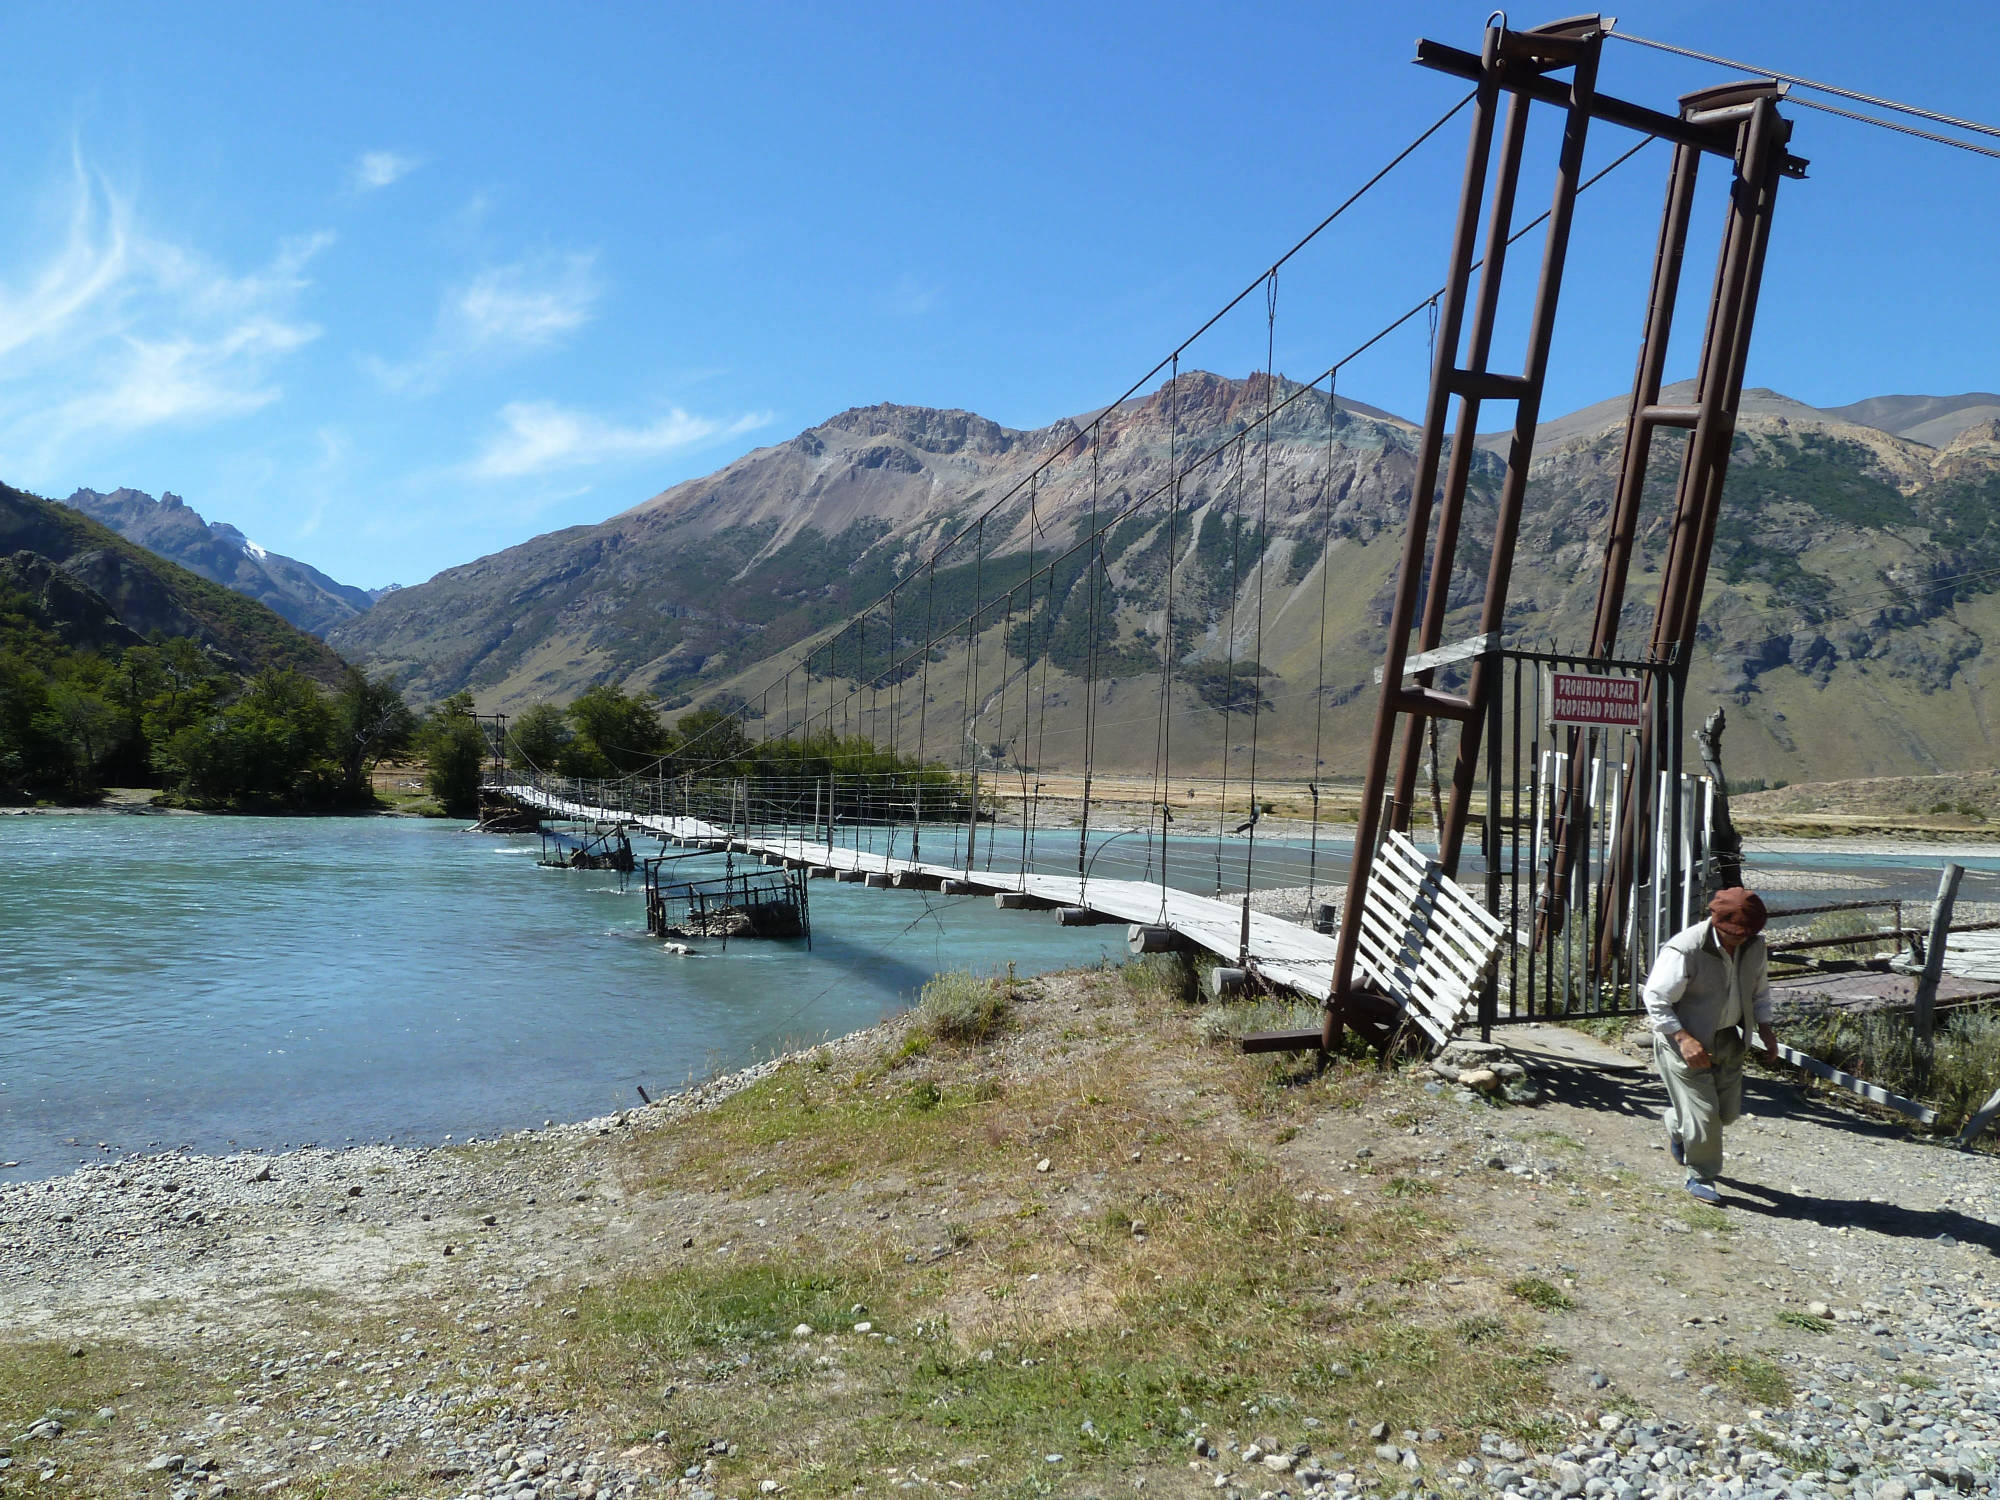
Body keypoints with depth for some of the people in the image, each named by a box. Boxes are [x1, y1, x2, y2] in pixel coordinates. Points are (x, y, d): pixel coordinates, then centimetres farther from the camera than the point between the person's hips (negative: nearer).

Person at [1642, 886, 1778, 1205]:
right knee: (1703, 1112, -4)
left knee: (1728, 1109, 14)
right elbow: (1655, 1000, -21)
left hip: (1727, 1039, 7)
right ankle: (1700, 1177, 17)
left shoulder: (1754, 945, -5)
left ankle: (1677, 1125, 43)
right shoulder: (1685, 951, -26)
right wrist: (1684, 1039, -26)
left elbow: (1759, 989, 14)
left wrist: (1765, 1029, 3)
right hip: (1687, 1040, -7)